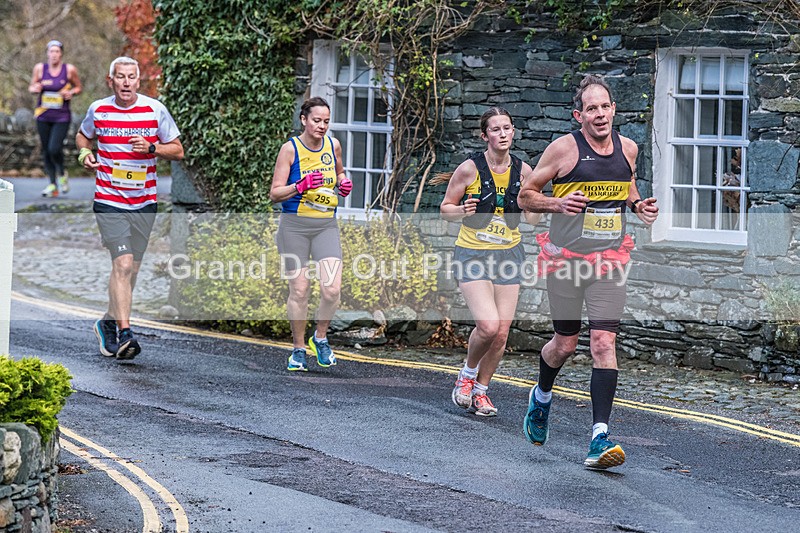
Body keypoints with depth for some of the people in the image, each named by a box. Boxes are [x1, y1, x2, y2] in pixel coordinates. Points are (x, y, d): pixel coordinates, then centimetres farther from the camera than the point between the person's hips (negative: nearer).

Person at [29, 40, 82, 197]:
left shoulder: (69, 69, -3)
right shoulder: (40, 68, 0)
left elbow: (78, 87, 9)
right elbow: (31, 87, 11)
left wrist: (71, 92, -12)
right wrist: (35, 88, -13)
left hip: (62, 117, -3)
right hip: (43, 116, 3)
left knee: (54, 149, -16)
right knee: (46, 150, 6)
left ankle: (62, 174, 14)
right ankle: (53, 184, 20)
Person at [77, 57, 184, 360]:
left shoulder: (155, 109, -2)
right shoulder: (98, 110, 0)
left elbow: (178, 150, 4)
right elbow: (83, 136, 21)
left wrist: (150, 147, -14)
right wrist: (85, 153, 0)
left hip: (144, 202, 2)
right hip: (109, 201, -2)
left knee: (130, 270, 11)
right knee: (123, 264, -18)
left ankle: (109, 323, 33)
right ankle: (124, 334, -21)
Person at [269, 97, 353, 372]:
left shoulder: (333, 145, 5)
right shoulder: (290, 148, -6)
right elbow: (275, 194, -7)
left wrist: (344, 184, 3)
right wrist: (301, 186, -23)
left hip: (326, 225, 3)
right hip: (294, 225, -3)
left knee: (332, 288, -11)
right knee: (299, 289, 0)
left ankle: (320, 338, 13)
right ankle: (299, 348, 16)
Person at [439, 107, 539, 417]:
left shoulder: (523, 171, 1)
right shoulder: (470, 168, -9)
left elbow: (532, 219, 11)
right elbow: (445, 208, 0)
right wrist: (461, 211, -21)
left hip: (509, 254, 4)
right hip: (472, 253, -4)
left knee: (502, 333, 1)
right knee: (488, 325, -19)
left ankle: (480, 390, 21)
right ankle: (468, 373, 10)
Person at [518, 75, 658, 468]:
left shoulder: (627, 148, 6)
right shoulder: (564, 148, -7)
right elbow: (525, 196, 0)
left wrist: (639, 206, 5)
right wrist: (559, 203, -19)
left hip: (609, 259, 2)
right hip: (565, 258, -2)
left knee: (604, 343, -10)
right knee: (565, 343, 8)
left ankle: (600, 438, -13)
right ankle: (542, 396, 42)